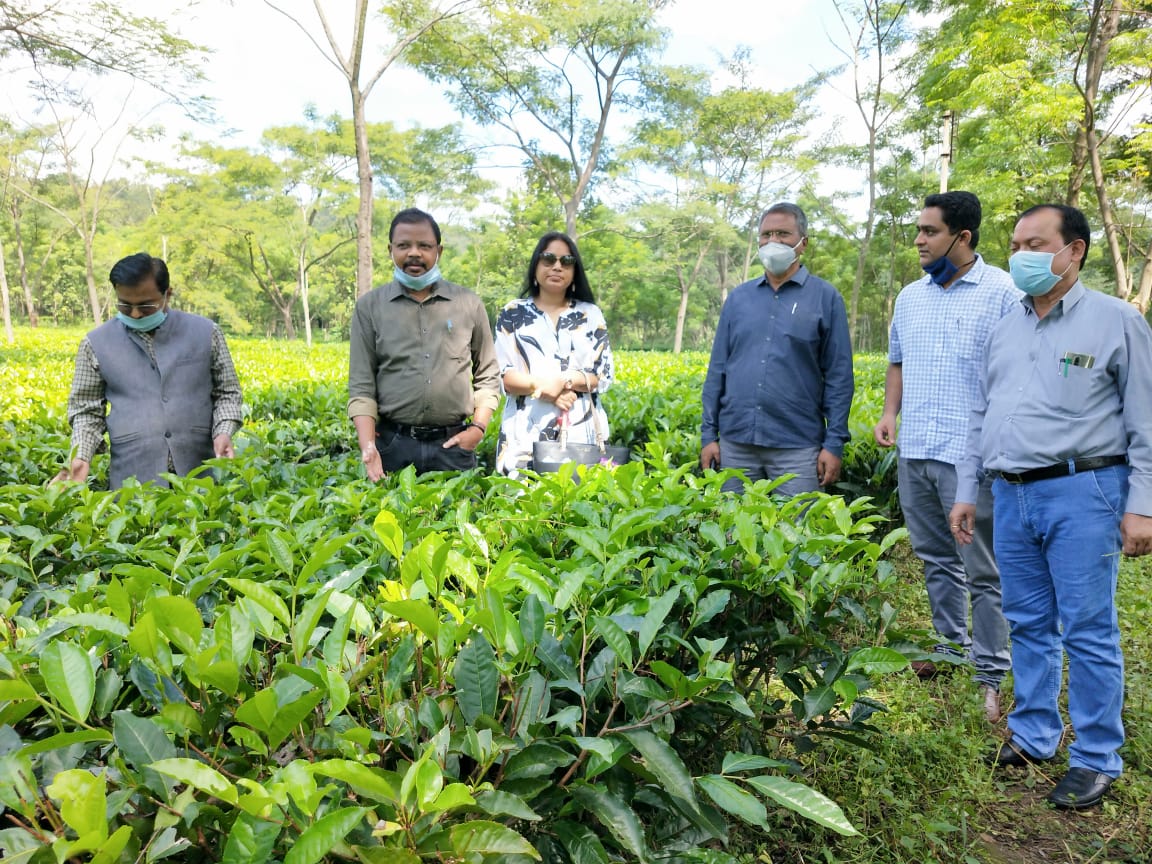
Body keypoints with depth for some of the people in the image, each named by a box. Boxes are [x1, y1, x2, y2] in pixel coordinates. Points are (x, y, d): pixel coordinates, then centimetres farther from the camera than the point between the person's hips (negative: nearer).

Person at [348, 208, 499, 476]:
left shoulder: (469, 304, 6)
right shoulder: (369, 306, 3)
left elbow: (487, 376, 12)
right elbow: (361, 385, -1)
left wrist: (478, 428, 0)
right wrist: (367, 444, -13)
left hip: (453, 444, 1)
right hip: (393, 444, 0)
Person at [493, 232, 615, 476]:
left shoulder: (591, 314, 11)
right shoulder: (513, 313, 9)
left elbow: (604, 374, 4)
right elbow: (500, 374, 1)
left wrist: (563, 380, -13)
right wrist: (541, 386, -15)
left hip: (581, 434, 1)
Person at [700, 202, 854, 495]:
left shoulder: (826, 298, 1)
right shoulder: (738, 297, 10)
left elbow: (839, 377, -1)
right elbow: (718, 369, 10)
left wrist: (834, 443, -6)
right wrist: (708, 433, 5)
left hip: (797, 447, -3)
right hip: (735, 442, 3)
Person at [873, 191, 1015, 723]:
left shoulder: (1002, 293, -6)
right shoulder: (910, 297, 14)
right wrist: (889, 413, 7)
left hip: (971, 457, -6)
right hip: (914, 453, 6)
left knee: (982, 572, 1)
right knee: (936, 560, 17)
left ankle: (991, 675, 13)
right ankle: (952, 645, 34)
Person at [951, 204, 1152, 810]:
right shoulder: (1004, 330, 15)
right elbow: (980, 418, 18)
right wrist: (966, 492, 15)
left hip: (1082, 493, -5)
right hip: (1011, 494, 5)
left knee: (1088, 631, 0)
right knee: (1028, 623, 13)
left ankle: (1097, 759, 14)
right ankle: (1033, 735, 27)